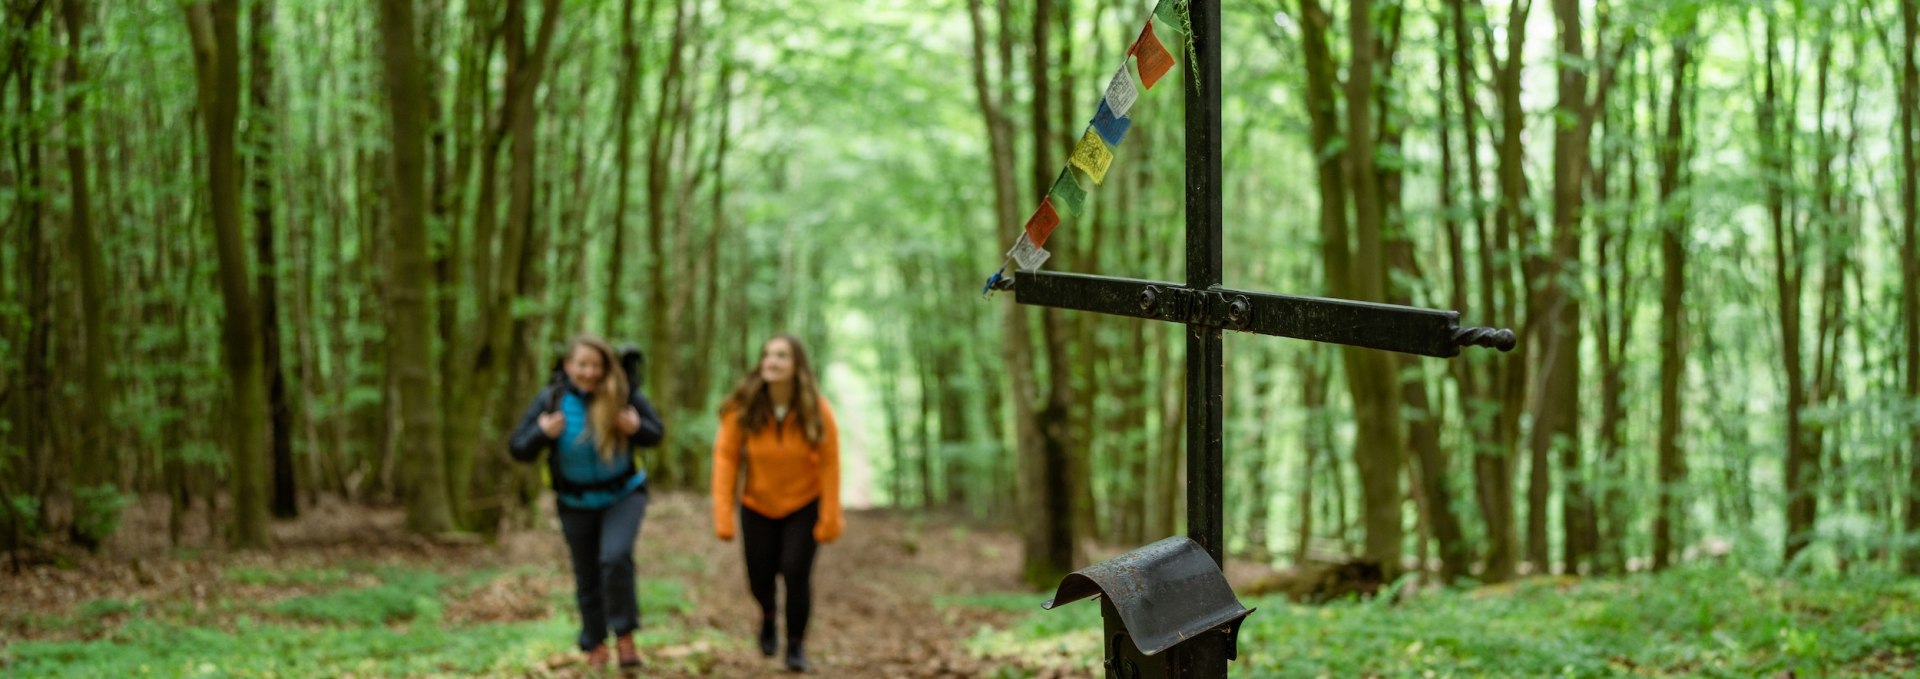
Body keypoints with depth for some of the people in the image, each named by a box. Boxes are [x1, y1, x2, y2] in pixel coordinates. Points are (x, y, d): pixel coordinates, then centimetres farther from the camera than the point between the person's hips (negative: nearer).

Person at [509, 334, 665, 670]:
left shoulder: (625, 396, -18)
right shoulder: (550, 400, -16)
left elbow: (657, 434, -5)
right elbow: (519, 450, -10)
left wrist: (637, 428, -27)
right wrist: (541, 434, -29)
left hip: (624, 494, -2)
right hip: (576, 502, 2)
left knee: (616, 557, -26)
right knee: (587, 576, 13)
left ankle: (625, 635, -10)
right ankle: (595, 644, 34)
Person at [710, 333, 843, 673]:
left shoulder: (817, 410, -21)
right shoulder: (743, 408, -20)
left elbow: (829, 463, -16)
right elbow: (726, 457, -17)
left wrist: (830, 519, -15)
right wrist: (723, 515, -21)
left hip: (804, 505, -1)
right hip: (758, 507, 2)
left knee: (796, 571, -15)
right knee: (760, 578, 7)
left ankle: (796, 647, 6)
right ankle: (768, 613, 45)